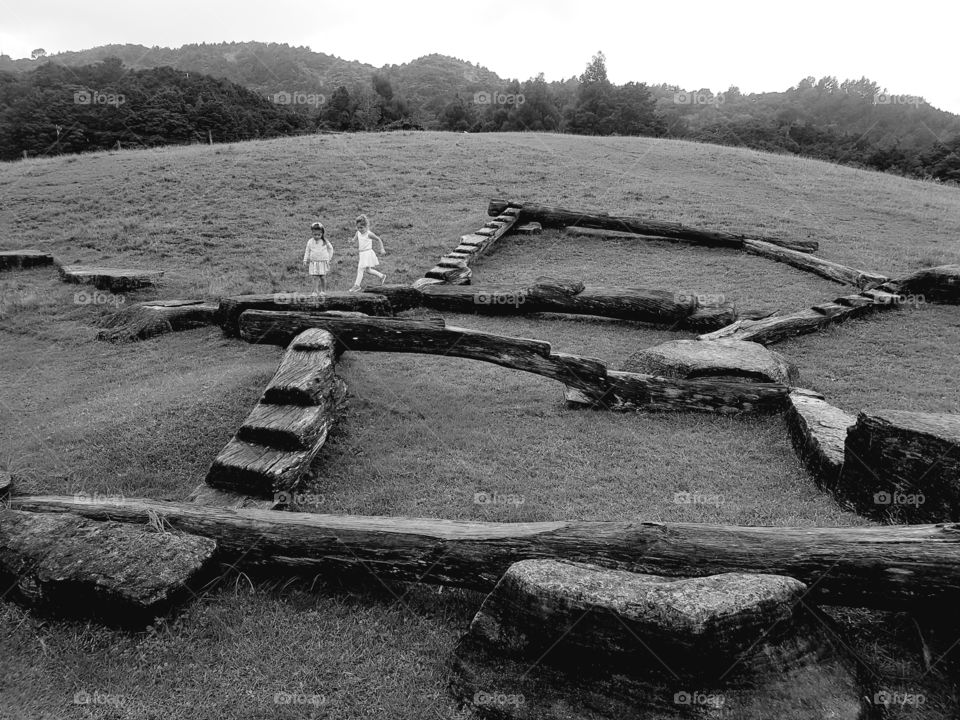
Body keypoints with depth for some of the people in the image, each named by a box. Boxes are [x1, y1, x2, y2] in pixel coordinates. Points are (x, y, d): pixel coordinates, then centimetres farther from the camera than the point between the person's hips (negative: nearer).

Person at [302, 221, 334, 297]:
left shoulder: (325, 241, 0)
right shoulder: (310, 242, 2)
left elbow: (330, 248, 13)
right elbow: (307, 251, 9)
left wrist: (329, 257, 13)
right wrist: (305, 260, 3)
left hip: (323, 262, -1)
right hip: (314, 262, 1)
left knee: (323, 277, 0)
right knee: (315, 277, -3)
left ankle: (323, 291, 12)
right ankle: (314, 292, -1)